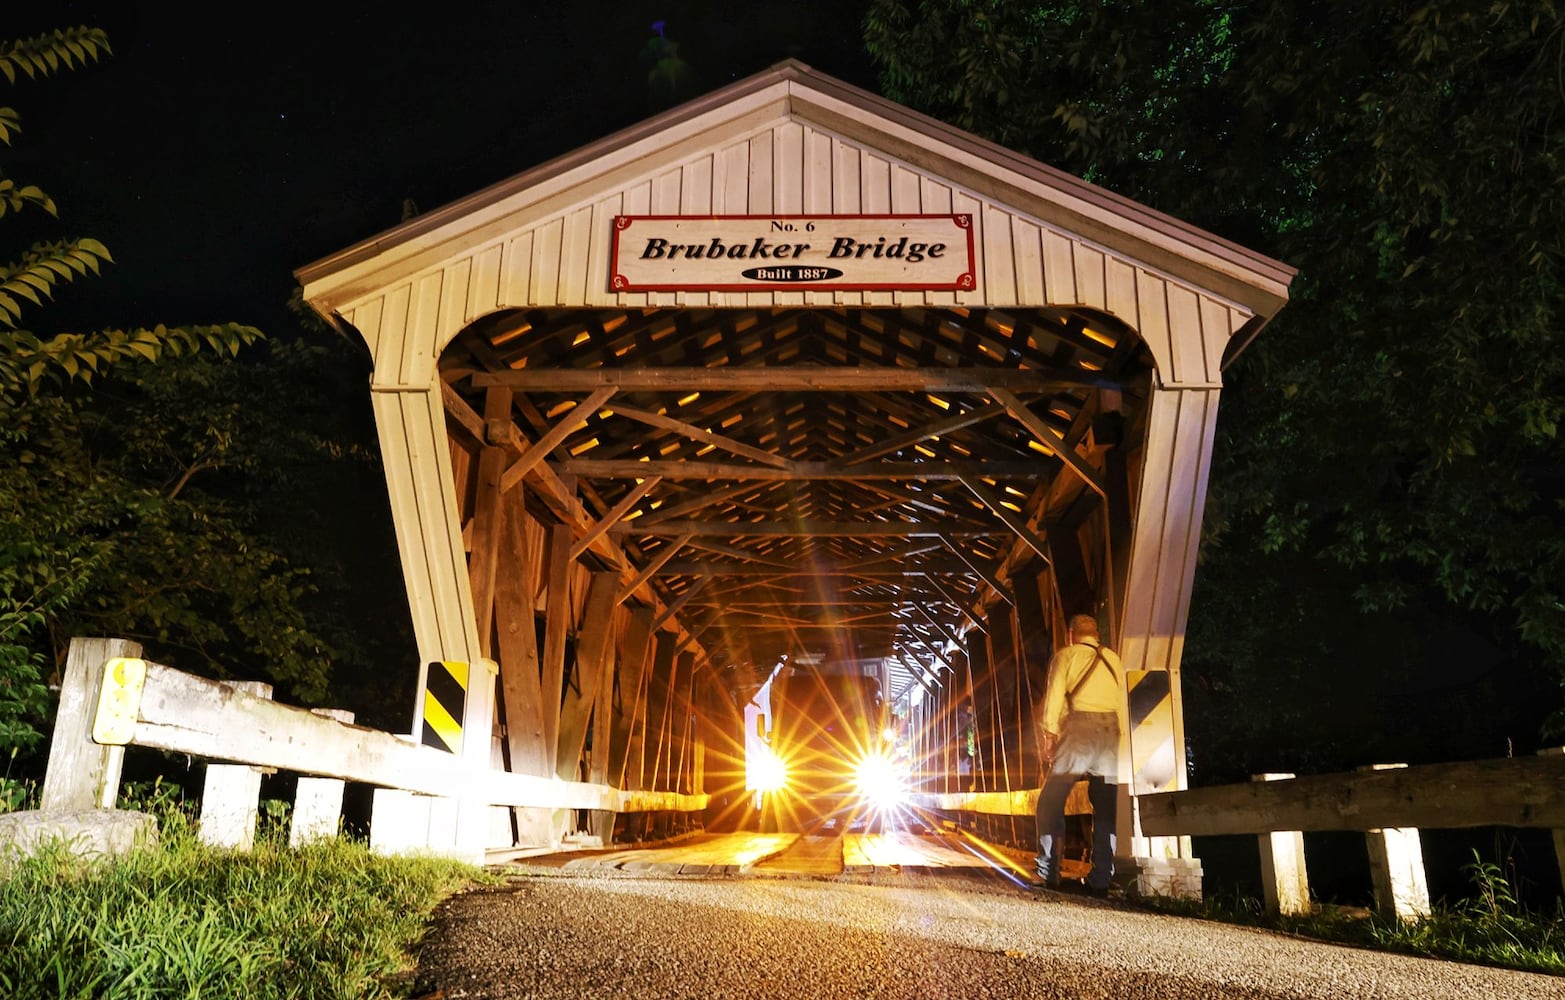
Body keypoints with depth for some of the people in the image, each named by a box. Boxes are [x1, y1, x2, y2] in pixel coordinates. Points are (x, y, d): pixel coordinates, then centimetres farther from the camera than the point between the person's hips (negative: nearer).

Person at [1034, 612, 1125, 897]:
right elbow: (1122, 703, 13)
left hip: (1079, 727, -4)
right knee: (1105, 806, 8)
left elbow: (1053, 697, -1)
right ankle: (1101, 879, 5)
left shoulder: (1066, 655, 8)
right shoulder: (1114, 660, 19)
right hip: (1111, 729, 4)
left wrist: (1049, 735, 0)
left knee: (1051, 801, 3)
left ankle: (1049, 872, -3)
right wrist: (1118, 740, 14)